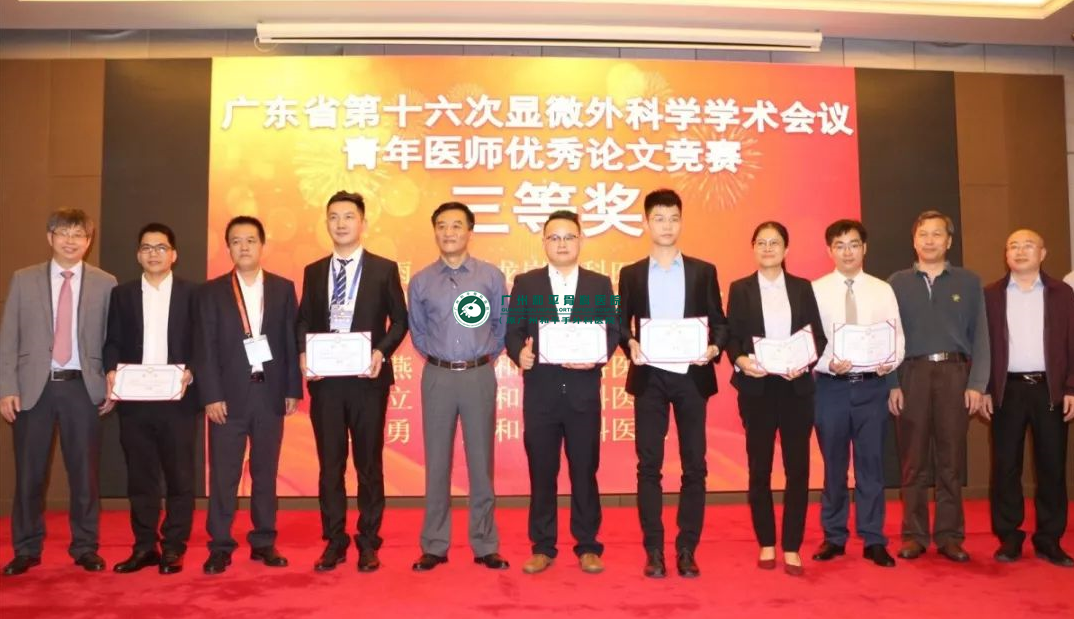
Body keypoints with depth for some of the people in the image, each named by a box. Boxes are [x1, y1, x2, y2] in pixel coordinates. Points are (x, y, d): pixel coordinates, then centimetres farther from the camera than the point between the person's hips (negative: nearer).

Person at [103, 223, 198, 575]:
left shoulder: (192, 293, 6)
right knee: (139, 476, 8)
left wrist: (190, 373, -15)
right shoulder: (122, 294, 13)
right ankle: (144, 546, 17)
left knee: (180, 476, 1)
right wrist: (111, 371, -10)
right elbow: (113, 342, 8)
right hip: (134, 399, 2)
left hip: (177, 398, -2)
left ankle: (173, 548, 10)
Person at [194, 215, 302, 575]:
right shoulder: (212, 291, 4)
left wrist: (293, 390, 0)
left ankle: (264, 543, 19)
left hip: (270, 393, 1)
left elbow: (291, 342, 5)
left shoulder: (283, 288, 7)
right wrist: (211, 396, -8)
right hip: (229, 394, -1)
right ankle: (220, 547, 12)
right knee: (223, 474, 2)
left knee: (266, 472, 9)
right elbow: (205, 348, -1)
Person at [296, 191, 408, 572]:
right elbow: (303, 322, 12)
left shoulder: (384, 269, 3)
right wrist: (303, 355, -6)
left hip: (367, 379, -2)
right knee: (330, 464, 8)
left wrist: (381, 352, -15)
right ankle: (334, 541, 20)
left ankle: (368, 543, 17)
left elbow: (399, 320, 1)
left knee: (369, 463, 5)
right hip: (324, 380, 3)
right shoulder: (313, 272, 12)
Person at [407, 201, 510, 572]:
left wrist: (486, 357, 6)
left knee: (481, 461, 5)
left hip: (479, 376, -1)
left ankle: (485, 545, 16)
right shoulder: (421, 281, 4)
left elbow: (503, 325, 7)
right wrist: (437, 358, 9)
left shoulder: (491, 276, 0)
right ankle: (434, 546, 17)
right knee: (436, 462, 6)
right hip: (437, 377, 1)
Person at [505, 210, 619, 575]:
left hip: (584, 391, 0)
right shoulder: (525, 283, 7)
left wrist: (598, 357, -16)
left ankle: (588, 547, 20)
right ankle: (542, 547, 20)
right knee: (541, 472, 7)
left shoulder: (600, 284, 7)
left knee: (584, 471, 7)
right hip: (540, 391, 0)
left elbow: (612, 333, 3)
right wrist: (519, 353, -18)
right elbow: (512, 331, 3)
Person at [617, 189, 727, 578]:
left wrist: (714, 348, -13)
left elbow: (719, 322, 6)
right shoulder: (630, 274, 9)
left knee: (694, 465, 3)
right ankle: (654, 551, 9)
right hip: (649, 377, 0)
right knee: (649, 465, 1)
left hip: (692, 376, 0)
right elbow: (621, 325, 7)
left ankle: (687, 549, 13)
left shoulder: (703, 271, 8)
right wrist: (630, 346, -13)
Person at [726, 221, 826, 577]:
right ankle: (767, 544, 18)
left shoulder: (802, 288, 10)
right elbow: (731, 337, 2)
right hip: (756, 387, -1)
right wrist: (741, 360, -18)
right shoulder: (740, 289, 7)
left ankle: (792, 548, 12)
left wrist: (806, 363, -13)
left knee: (797, 467, 1)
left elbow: (819, 336, 5)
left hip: (796, 386, 1)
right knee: (759, 468, 5)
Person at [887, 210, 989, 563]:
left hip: (954, 374, 1)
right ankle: (914, 535, 11)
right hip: (911, 375, 0)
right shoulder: (897, 283, 7)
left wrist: (976, 384, -5)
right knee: (914, 461, 4)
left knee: (951, 460, 5)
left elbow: (980, 336, 4)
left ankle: (950, 536, 13)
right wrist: (892, 384, -5)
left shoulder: (969, 282, 8)